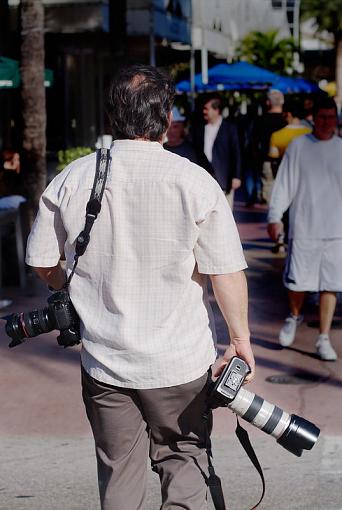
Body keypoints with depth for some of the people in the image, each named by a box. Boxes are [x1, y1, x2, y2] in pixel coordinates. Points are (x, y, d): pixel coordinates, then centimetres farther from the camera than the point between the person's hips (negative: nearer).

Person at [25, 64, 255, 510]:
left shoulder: (71, 180, -6)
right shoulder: (195, 182, -13)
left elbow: (43, 264, 4)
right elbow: (227, 273, -12)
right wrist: (240, 338, 2)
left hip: (103, 360, 2)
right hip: (180, 363, -2)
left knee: (118, 474, 16)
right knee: (184, 460, 17)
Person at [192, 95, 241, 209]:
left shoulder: (229, 128, -1)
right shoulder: (199, 128, 9)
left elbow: (236, 154, -3)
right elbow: (194, 152, 11)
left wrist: (236, 177, -8)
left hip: (223, 179, -3)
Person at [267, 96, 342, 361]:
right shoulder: (298, 146, 0)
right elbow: (285, 184, 0)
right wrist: (275, 217, -4)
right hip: (303, 227, -1)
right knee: (298, 281, 2)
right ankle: (294, 317, 33)